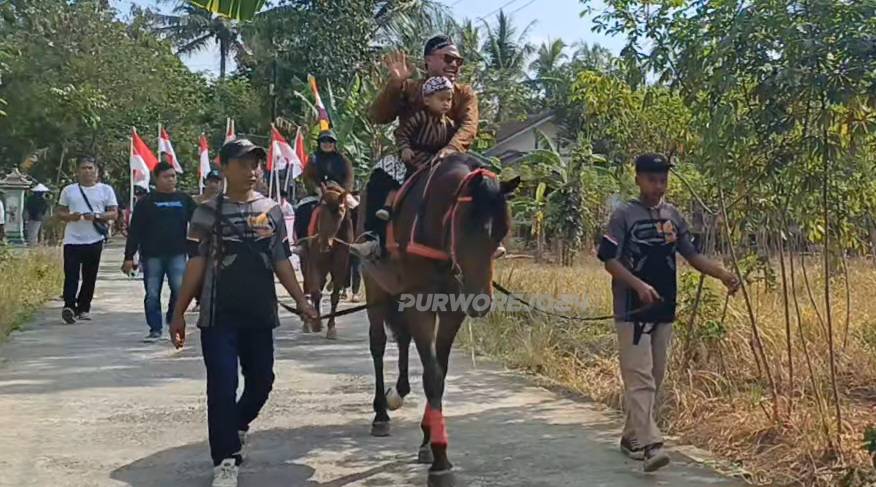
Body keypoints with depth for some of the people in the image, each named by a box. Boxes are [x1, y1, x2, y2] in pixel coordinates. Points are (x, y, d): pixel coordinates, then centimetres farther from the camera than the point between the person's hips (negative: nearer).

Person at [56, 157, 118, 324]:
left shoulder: (106, 190, 6)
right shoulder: (68, 190, 9)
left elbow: (114, 213, 3)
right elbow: (60, 213, 12)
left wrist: (96, 216, -15)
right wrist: (70, 216, -11)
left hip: (94, 240, 0)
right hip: (72, 240, 0)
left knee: (90, 277, 7)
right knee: (71, 275, -10)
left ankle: (83, 308, 17)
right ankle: (69, 306, -14)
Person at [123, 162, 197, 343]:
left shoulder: (185, 200, 9)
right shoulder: (146, 202, 4)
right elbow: (134, 231, 3)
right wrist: (129, 257, -3)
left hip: (177, 254, 0)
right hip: (152, 255, 0)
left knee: (179, 291, -8)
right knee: (152, 294, 3)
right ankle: (155, 329, 13)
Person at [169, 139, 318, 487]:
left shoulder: (272, 211, 7)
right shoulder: (209, 212, -1)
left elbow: (281, 262, 8)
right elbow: (197, 263, -2)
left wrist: (302, 301, 0)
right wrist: (178, 312, -5)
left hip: (260, 313, 3)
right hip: (219, 315, -3)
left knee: (261, 379, 13)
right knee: (222, 386, -4)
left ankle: (237, 425, 43)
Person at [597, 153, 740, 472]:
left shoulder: (673, 216, 10)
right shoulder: (624, 215, -7)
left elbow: (691, 255, 12)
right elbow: (609, 259, -11)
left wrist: (722, 275, -4)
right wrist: (639, 285, -25)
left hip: (664, 310, 6)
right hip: (632, 310, -6)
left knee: (655, 379, 12)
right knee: (640, 379, -10)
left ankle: (631, 437, 23)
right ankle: (650, 445, -14)